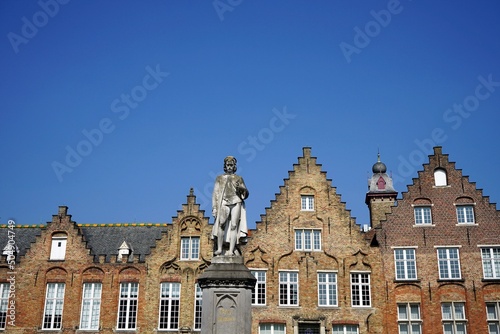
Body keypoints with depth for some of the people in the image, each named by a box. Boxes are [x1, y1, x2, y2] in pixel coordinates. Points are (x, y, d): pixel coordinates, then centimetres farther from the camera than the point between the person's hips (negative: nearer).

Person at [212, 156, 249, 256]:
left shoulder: (238, 178, 19)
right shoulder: (220, 178, 19)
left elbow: (246, 193, 15)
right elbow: (215, 193, 13)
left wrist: (241, 188, -7)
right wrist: (214, 207, 2)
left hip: (236, 203, 0)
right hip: (224, 203, 0)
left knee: (234, 225, -12)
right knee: (221, 224, -20)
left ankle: (231, 250, -15)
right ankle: (219, 248, -20)